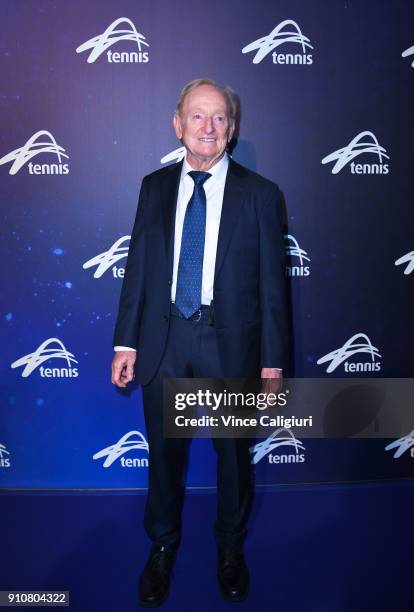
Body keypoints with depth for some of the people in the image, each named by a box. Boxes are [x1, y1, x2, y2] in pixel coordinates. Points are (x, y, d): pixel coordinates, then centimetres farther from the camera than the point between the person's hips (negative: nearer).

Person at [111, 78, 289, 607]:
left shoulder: (259, 194, -3)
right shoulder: (155, 186, 5)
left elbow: (272, 281, -3)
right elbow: (137, 266, 5)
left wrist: (273, 360, -5)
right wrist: (126, 342, 1)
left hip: (229, 342, -1)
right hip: (163, 340, 2)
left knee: (233, 452, 14)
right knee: (164, 450, 15)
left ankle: (231, 548, 40)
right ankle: (162, 548, 39)